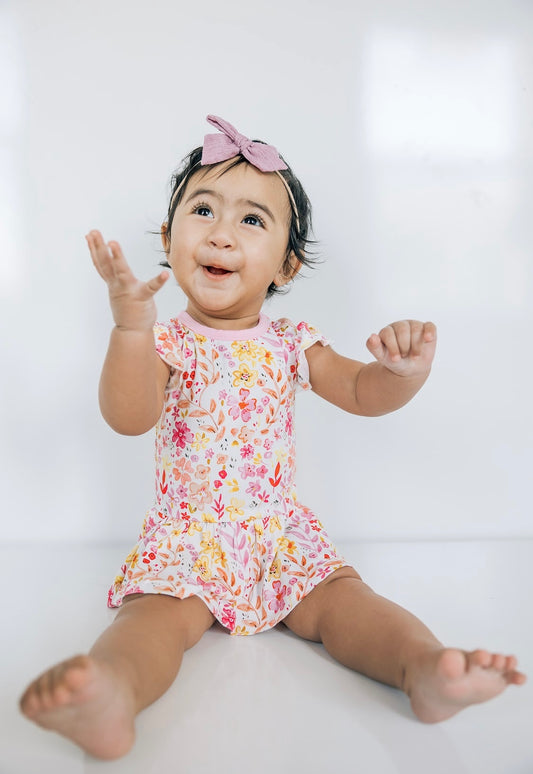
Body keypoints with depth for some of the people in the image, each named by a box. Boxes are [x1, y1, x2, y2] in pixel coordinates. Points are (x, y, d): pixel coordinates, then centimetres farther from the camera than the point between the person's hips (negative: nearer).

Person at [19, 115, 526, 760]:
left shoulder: (289, 345, 4)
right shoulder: (168, 341, -6)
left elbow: (363, 394, 1)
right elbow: (127, 418, -22)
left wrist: (405, 370, -23)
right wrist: (131, 326, -39)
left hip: (281, 534, 4)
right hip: (187, 537, -3)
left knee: (341, 597, -18)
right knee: (157, 613, -28)